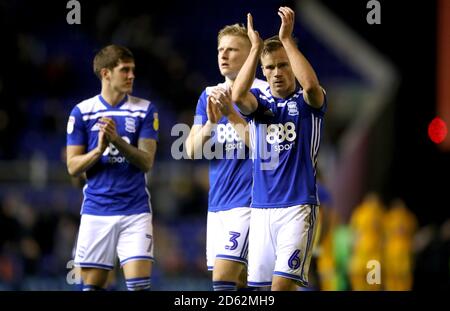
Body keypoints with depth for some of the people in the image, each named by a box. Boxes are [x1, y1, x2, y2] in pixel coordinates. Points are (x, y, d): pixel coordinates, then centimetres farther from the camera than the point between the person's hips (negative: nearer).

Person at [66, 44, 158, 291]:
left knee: (139, 284, -12)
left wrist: (117, 140, -21)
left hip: (135, 211, -1)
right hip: (96, 212, 1)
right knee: (91, 285, 4)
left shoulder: (145, 110, 2)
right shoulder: (81, 112, 3)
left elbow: (146, 162, -5)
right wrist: (99, 149, -17)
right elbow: (73, 166, 1)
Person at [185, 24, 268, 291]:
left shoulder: (262, 92, -6)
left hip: (246, 200, -7)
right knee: (238, 283, 9)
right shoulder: (209, 95, 13)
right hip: (217, 202, 7)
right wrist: (211, 121, -10)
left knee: (223, 278, -17)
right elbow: (193, 151, 7)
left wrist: (230, 114, -20)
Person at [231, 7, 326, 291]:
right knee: (261, 284, 5)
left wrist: (287, 39, -22)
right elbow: (238, 96, -15)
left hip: (298, 206, -4)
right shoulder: (260, 102, 10)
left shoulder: (307, 102, 1)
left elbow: (311, 86, -24)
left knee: (283, 284, -16)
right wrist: (256, 47, -18)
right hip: (261, 207, 4)